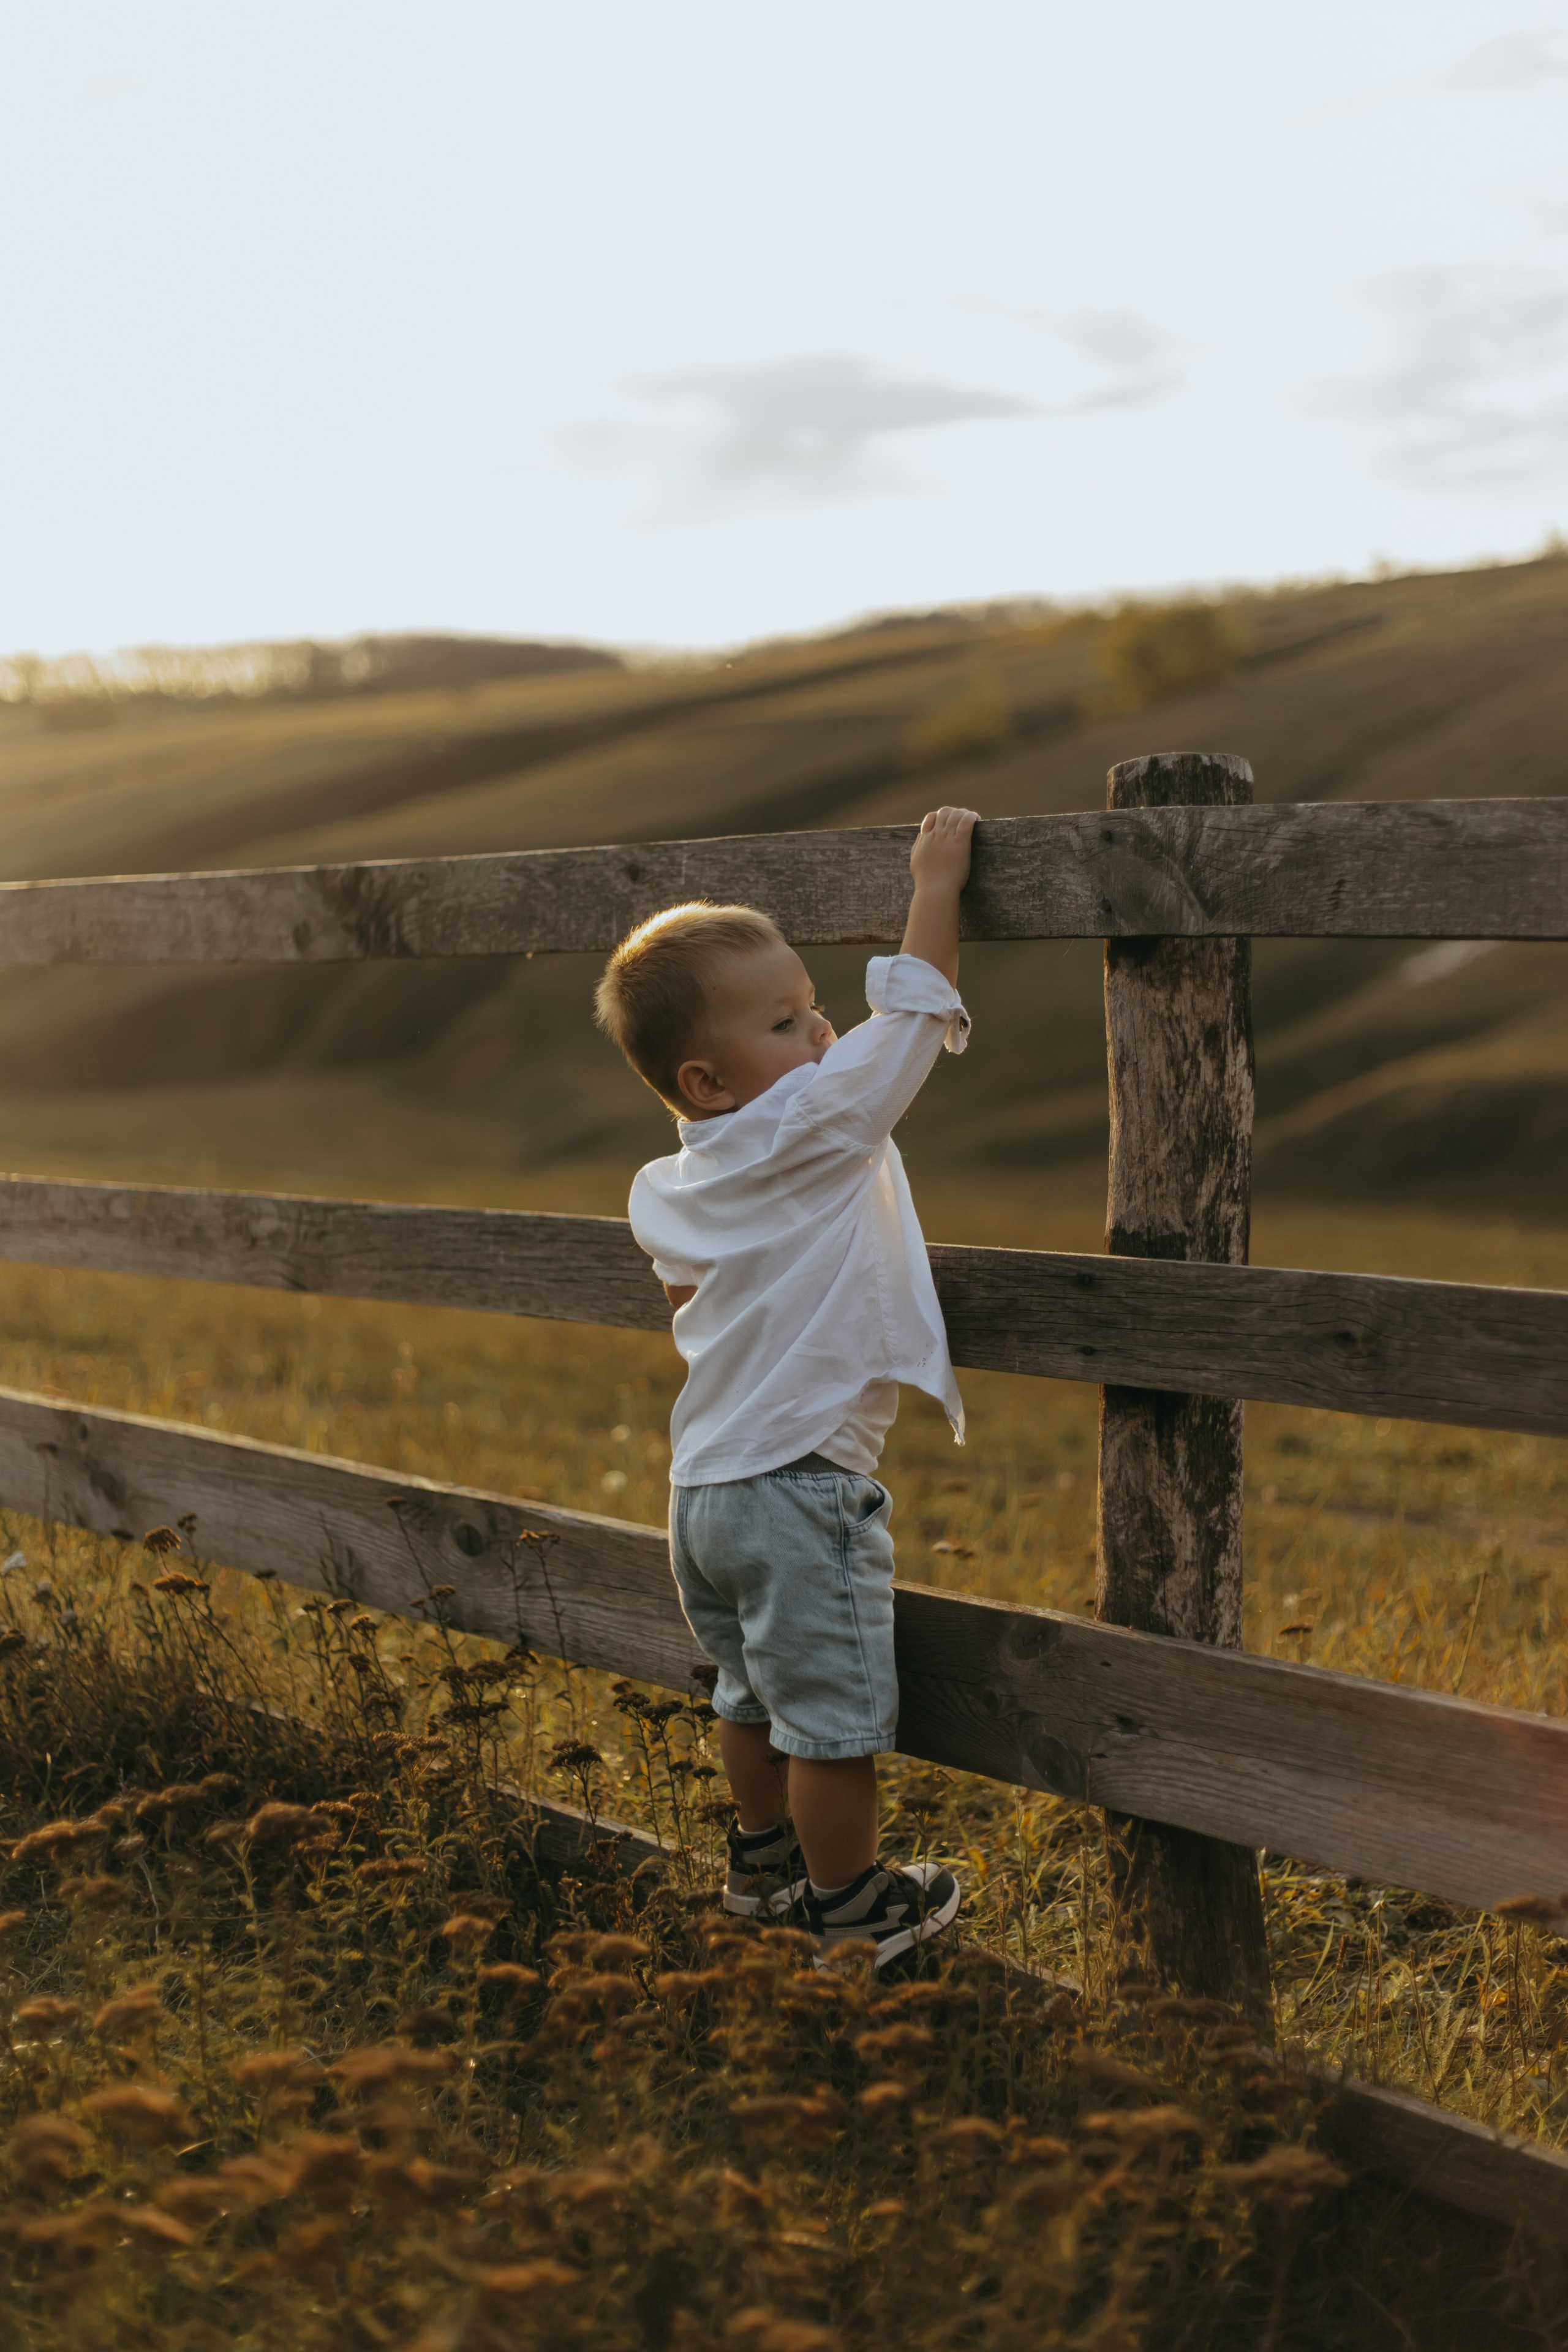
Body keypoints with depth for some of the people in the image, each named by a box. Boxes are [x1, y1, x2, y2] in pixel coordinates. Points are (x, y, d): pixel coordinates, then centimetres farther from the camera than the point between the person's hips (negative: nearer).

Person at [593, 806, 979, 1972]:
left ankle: (763, 1855, 42)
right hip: (802, 1485, -9)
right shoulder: (814, 1130, -19)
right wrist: (937, 881, -5)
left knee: (756, 1691, 25)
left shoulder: (671, 1189, 5)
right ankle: (849, 1906, 19)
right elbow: (917, 1010, -15)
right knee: (836, 1714, 6)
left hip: (706, 1483, 9)